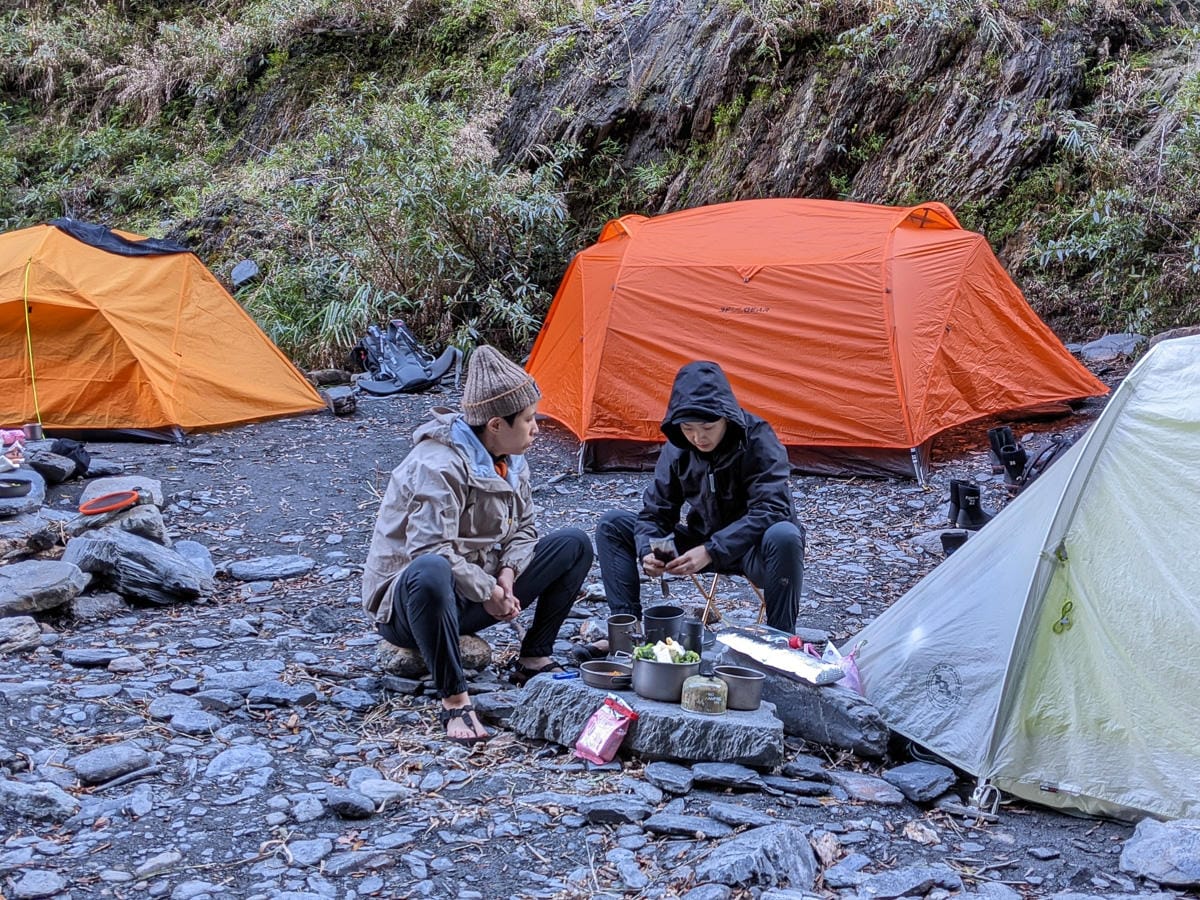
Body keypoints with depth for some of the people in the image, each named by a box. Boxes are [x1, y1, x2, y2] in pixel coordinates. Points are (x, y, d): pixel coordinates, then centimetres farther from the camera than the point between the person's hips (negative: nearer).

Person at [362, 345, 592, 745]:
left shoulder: (510, 462, 3)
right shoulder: (439, 465, -25)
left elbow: (523, 530, 10)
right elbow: (429, 549, -32)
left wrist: (507, 574, -11)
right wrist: (487, 592, -23)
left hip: (476, 596, 8)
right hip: (407, 603, -8)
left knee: (574, 545, 1)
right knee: (432, 573, -46)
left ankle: (534, 658, 4)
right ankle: (454, 701, -33)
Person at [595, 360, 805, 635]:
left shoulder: (757, 440, -20)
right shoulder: (677, 448, -6)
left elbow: (769, 511, -28)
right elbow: (655, 512, -3)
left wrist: (711, 551, -37)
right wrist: (647, 551, -25)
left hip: (751, 550, -5)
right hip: (703, 545, 5)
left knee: (784, 536, -41)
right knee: (613, 524, -4)